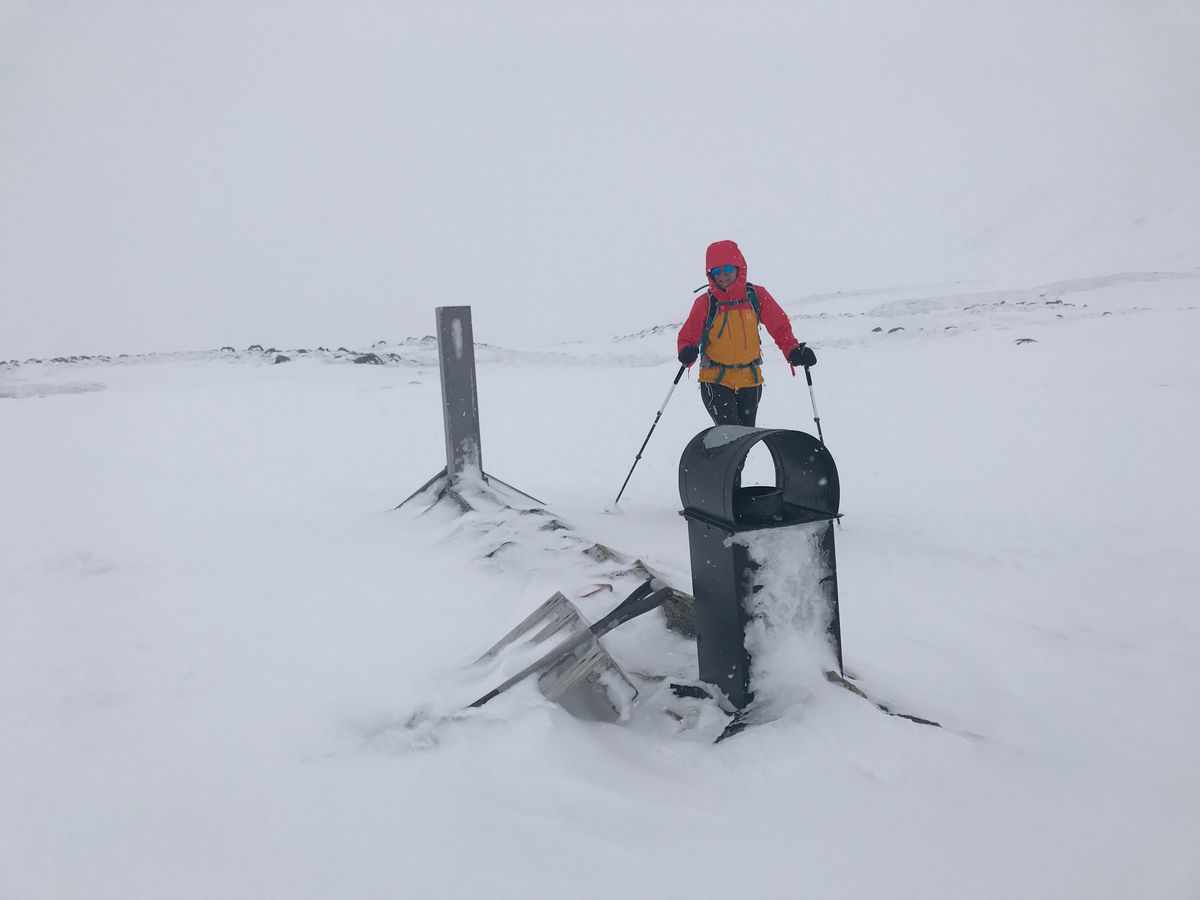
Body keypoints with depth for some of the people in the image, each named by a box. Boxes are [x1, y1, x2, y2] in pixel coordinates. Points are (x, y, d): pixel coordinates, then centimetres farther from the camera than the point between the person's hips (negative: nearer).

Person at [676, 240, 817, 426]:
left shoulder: (757, 296, -6)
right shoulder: (705, 303, -10)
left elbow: (780, 327, -1)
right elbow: (688, 337, -3)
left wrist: (794, 351, -18)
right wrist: (687, 352, -25)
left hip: (750, 380, 3)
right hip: (715, 381, -3)